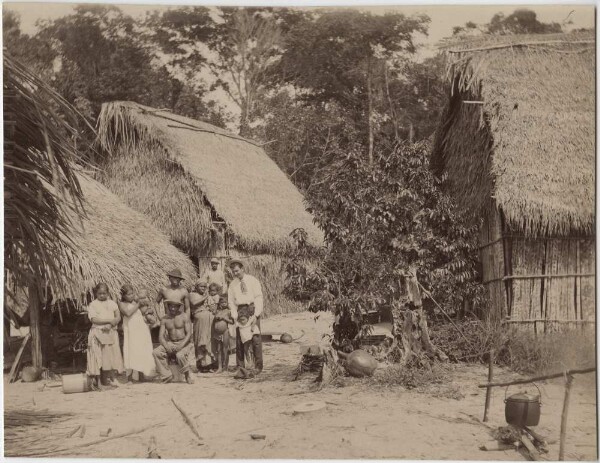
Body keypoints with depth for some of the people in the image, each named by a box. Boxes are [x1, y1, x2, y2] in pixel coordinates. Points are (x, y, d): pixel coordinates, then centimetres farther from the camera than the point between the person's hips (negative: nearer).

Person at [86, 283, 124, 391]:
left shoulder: (112, 303, 12)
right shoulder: (93, 304, 1)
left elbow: (118, 317, 5)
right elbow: (94, 319, -11)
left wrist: (110, 325, -13)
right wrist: (109, 320, -14)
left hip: (111, 333, 4)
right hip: (97, 333, -4)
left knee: (110, 356, 2)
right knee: (98, 357, -7)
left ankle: (106, 380, 10)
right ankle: (96, 380, -4)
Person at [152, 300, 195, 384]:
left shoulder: (184, 317, -3)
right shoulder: (165, 319, 7)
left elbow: (189, 334, -9)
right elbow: (161, 335, 2)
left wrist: (181, 345, -24)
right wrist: (166, 346, -19)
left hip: (184, 343, -4)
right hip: (170, 343, 4)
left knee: (180, 355, -36)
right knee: (156, 352, -21)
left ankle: (189, 376, -13)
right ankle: (166, 376, -15)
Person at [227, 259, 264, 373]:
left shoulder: (252, 280, 2)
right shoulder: (232, 284, 12)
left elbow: (258, 298, -3)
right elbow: (231, 301, 13)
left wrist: (256, 315, -12)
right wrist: (235, 315, -3)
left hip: (252, 309, -3)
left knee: (255, 338, -6)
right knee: (239, 339, 0)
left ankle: (258, 366, -2)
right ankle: (240, 366, 6)